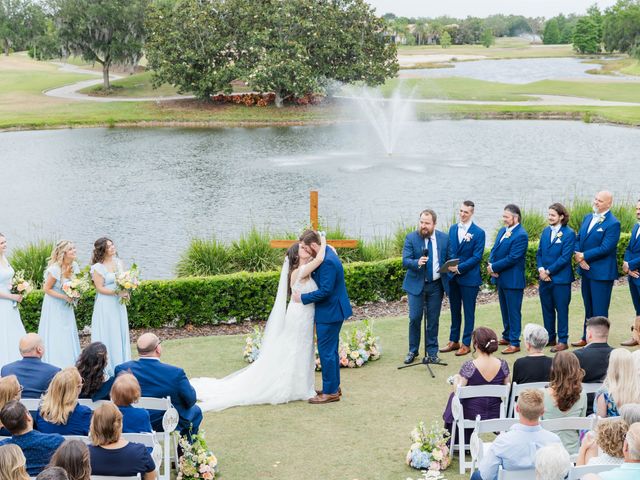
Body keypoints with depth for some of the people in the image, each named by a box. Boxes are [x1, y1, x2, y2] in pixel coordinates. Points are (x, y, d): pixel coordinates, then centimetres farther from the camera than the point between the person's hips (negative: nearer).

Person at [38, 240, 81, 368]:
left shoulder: (74, 266, -3)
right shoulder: (55, 269, -24)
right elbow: (46, 289, -17)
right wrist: (64, 297, -21)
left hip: (67, 306, 7)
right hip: (54, 306, -6)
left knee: (69, 336, 8)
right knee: (55, 337, -2)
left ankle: (70, 366, 15)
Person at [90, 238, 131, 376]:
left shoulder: (118, 262, 6)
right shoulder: (98, 267, -13)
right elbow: (99, 288, -15)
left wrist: (126, 291, -4)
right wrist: (117, 293, -20)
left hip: (119, 304, 6)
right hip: (105, 305, -6)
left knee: (121, 333, 10)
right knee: (108, 334, -1)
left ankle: (121, 364, 19)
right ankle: (108, 367, 7)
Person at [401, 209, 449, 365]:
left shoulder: (444, 238, 1)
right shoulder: (411, 238, -6)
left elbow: (449, 259, 12)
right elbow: (405, 261, -13)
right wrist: (417, 263, -32)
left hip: (436, 285, 2)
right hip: (416, 284, -2)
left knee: (433, 320, 7)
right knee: (414, 318, -2)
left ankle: (432, 352, 18)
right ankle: (412, 351, 14)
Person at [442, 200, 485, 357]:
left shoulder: (478, 233, -9)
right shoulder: (453, 229, 8)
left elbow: (477, 256, -13)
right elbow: (449, 251, 11)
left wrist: (459, 267, -20)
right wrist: (450, 266, -7)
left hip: (469, 278, -5)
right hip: (452, 277, 5)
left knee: (469, 312, 5)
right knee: (454, 310, 15)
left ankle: (466, 344, 14)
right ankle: (454, 341, 25)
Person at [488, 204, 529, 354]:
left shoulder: (521, 235, -18)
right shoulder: (502, 231, 10)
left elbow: (512, 258, -22)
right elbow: (494, 251, 11)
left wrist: (494, 267, -16)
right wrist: (491, 265, -7)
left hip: (513, 280, -9)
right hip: (500, 278, 9)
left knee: (514, 311, 0)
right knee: (505, 309, 19)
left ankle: (514, 343, 6)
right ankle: (507, 336, 33)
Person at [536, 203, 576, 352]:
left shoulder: (569, 233, -10)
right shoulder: (546, 231, 10)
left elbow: (565, 257, -15)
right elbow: (539, 253, 10)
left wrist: (548, 271, -15)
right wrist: (541, 269, -7)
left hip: (560, 279, -6)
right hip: (544, 278, 6)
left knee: (561, 310, 2)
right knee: (547, 309, 13)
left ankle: (563, 341, 10)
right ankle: (550, 338, 25)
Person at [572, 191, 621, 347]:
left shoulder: (613, 224, -15)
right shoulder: (588, 218, 10)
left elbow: (605, 248, -20)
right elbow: (578, 239, 12)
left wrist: (584, 256, -15)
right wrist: (578, 255, -7)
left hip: (601, 273, -8)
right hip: (586, 270, 8)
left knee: (599, 311, 0)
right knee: (589, 309, 19)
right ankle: (586, 338, 29)